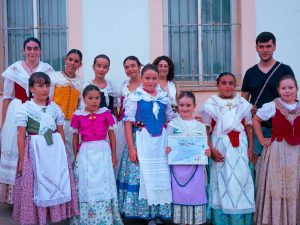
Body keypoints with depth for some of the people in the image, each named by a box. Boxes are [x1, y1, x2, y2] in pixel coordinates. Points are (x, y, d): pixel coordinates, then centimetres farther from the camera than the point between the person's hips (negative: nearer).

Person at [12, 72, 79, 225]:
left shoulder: (55, 108, 7)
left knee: (57, 183, 6)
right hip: (34, 152, -3)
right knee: (36, 185, 2)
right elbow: (21, 136, -5)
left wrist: (63, 154, 10)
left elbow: (61, 133, 11)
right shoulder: (24, 109, -4)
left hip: (55, 151, 3)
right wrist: (22, 160, -7)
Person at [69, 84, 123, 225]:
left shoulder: (105, 113, -1)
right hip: (85, 152, 1)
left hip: (103, 151, 0)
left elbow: (112, 134, 4)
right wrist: (76, 156, 10)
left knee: (102, 184, 4)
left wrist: (113, 155, 4)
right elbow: (75, 137, 10)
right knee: (86, 184, 7)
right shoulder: (78, 115, 0)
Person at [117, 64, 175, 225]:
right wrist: (131, 147, -14)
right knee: (142, 176, -2)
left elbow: (171, 120, 19)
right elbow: (128, 123, -7)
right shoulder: (134, 97, -2)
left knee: (160, 177, 7)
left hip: (161, 142, 4)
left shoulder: (164, 98, 10)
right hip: (141, 142, -4)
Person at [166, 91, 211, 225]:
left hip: (196, 167, 1)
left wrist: (208, 152, -12)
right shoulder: (172, 124, 2)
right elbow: (167, 144, 4)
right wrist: (166, 150, -17)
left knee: (196, 193, 5)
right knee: (179, 193, 4)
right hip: (178, 167, -1)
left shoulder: (200, 125, 5)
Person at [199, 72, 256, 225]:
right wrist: (211, 149, -9)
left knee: (241, 180, 3)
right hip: (220, 146, -2)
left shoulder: (243, 104, 7)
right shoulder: (211, 104, -1)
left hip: (239, 147, 2)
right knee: (222, 181, 2)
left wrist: (251, 148, 3)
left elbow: (249, 128, 11)